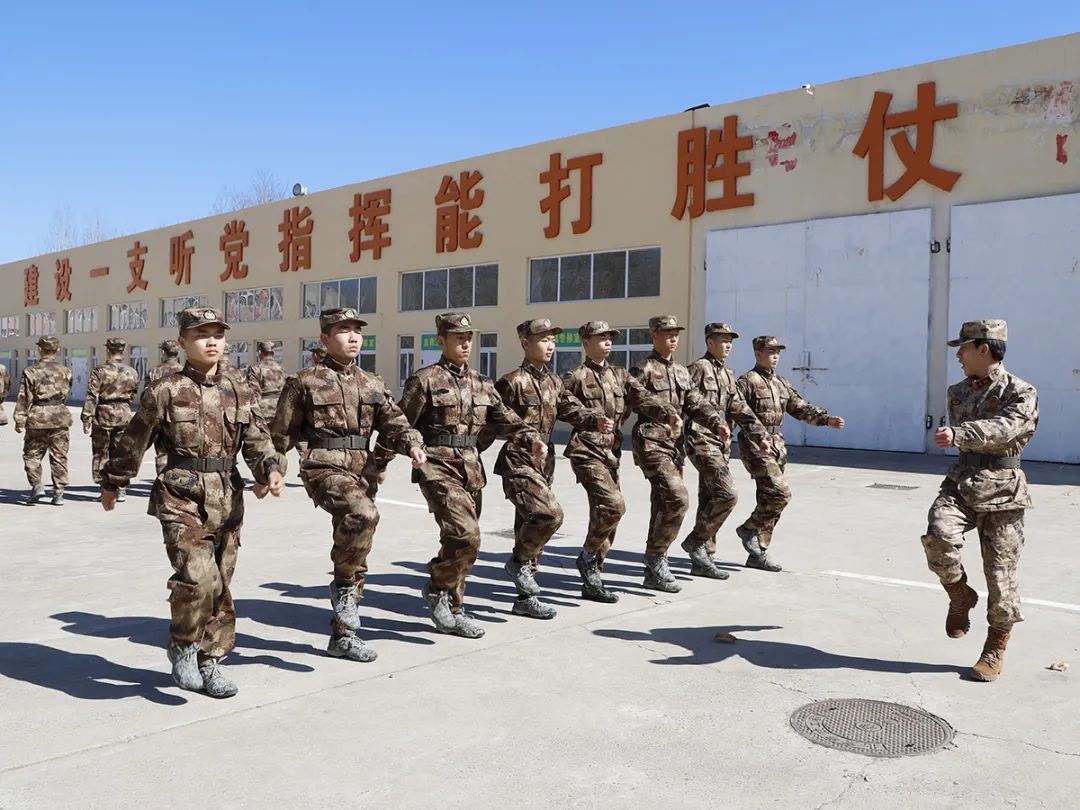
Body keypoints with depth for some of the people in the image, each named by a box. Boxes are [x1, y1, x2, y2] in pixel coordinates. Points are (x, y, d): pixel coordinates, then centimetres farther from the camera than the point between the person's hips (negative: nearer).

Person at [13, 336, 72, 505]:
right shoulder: (65, 371, 2)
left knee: (32, 455, 12)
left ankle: (36, 486, -2)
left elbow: (24, 398, -8)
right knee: (59, 457, 7)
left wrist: (19, 420, -4)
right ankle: (58, 494, 7)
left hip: (38, 417, -2)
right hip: (60, 416, 2)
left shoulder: (31, 371, -6)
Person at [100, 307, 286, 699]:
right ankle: (183, 645, 8)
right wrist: (112, 483, 17)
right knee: (198, 578, -20)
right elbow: (133, 443, 7)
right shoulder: (165, 392, -4)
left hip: (227, 502, 5)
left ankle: (210, 661, 28)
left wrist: (272, 470, -18)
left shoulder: (239, 392, 7)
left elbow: (257, 440, 2)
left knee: (221, 586, 11)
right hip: (182, 500, -4)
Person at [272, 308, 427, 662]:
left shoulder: (372, 384, 13)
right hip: (324, 468, -6)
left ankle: (342, 635, 25)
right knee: (363, 514, -35)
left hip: (361, 471, 6)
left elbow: (394, 422, 4)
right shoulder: (306, 382, -1)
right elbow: (281, 433, 4)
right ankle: (343, 585, -12)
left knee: (356, 561, 10)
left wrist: (413, 444, -15)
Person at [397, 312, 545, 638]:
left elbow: (505, 419, 10)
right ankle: (437, 587, 5)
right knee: (466, 535, -20)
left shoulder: (481, 384, 14)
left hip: (471, 469, 6)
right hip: (438, 467, -6)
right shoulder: (425, 380, -4)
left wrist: (532, 439, -6)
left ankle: (453, 610, 24)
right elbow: (401, 425, -5)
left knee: (460, 540, 11)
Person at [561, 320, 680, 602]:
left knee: (605, 515, 9)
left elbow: (643, 398, -4)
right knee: (613, 505, -22)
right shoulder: (576, 378, -6)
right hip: (587, 452, -7)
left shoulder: (620, 375, 11)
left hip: (612, 454, 7)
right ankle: (587, 556, 0)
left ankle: (591, 581, 19)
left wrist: (669, 414, -19)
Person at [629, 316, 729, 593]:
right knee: (677, 499, -20)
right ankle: (656, 557, -5)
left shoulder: (682, 372, 16)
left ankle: (654, 573, 18)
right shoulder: (644, 370, -6)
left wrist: (717, 423, -6)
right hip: (651, 443, -8)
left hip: (676, 444, 8)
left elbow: (696, 403, 9)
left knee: (664, 505, 10)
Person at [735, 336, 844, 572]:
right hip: (755, 445, -8)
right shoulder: (747, 382, -8)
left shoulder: (781, 384, 16)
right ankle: (748, 528, 4)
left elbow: (801, 408, 16)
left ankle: (758, 553, 16)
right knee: (780, 493, -17)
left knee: (769, 499, 9)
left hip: (777, 445, 8)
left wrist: (827, 419, 5)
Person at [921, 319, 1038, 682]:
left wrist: (959, 434, -38)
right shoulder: (958, 392, 13)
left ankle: (995, 651, 17)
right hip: (961, 482, 4)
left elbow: (1003, 428, -26)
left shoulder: (1021, 393, -7)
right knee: (938, 536, -24)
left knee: (1000, 571, 2)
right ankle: (960, 595, 5)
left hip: (1002, 490, -4)